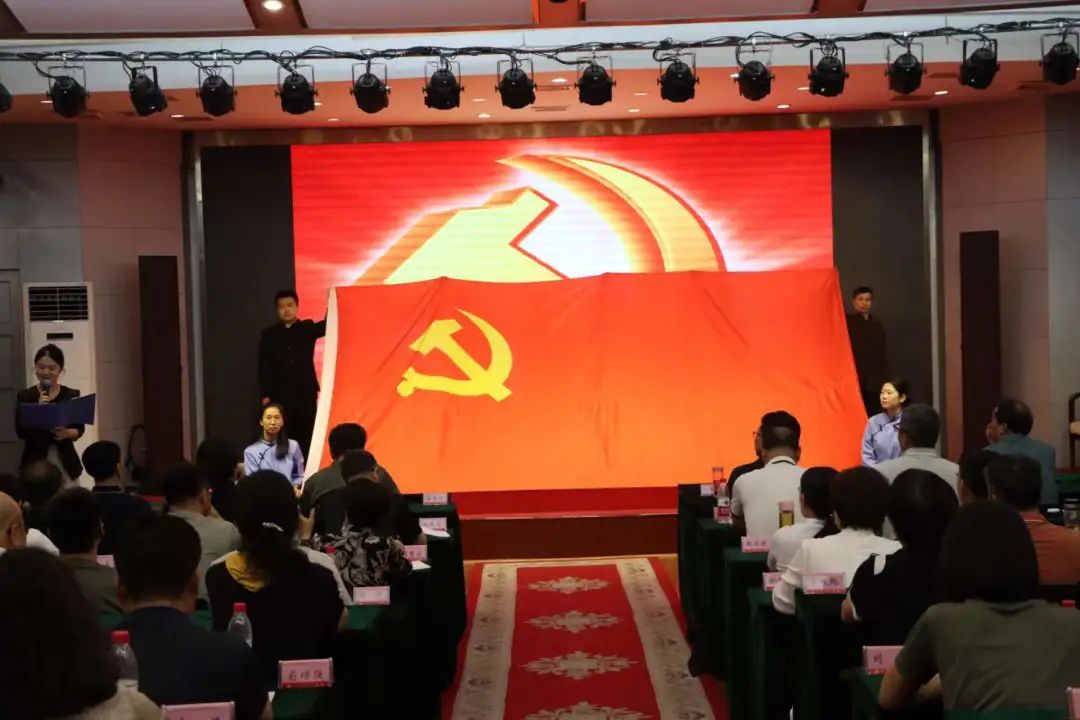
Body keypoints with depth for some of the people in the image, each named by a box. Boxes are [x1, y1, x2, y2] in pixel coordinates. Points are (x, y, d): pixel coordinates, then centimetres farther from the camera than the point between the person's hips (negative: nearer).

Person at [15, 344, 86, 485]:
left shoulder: (71, 395, 3)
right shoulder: (24, 396, 1)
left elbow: (80, 428, 4)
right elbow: (21, 432, -5)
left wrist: (68, 433, -17)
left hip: (65, 462, 1)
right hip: (36, 461, -1)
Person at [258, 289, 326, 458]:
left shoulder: (308, 329, 7)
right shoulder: (269, 335, 6)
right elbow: (264, 367, 4)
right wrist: (265, 395, -2)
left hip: (306, 394, 0)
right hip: (279, 395, 0)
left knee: (305, 439, 2)